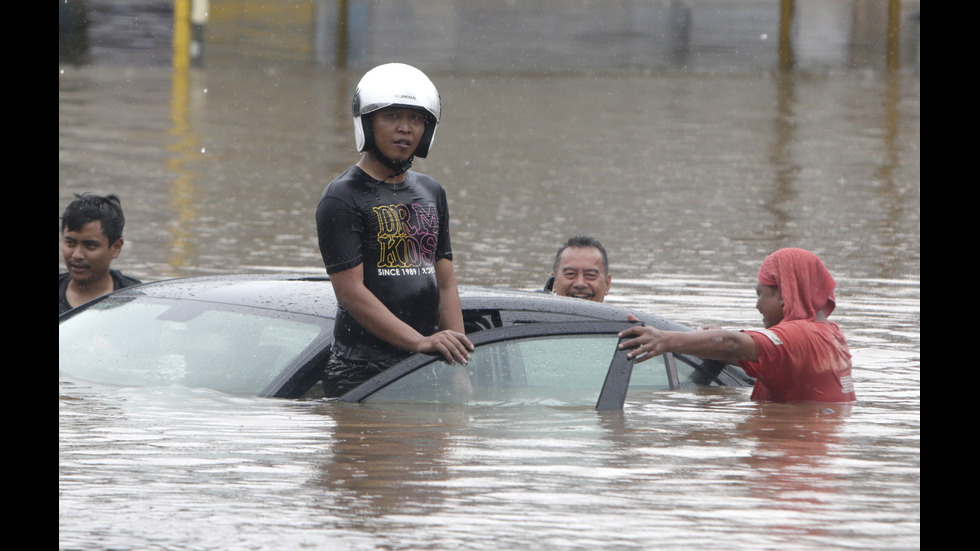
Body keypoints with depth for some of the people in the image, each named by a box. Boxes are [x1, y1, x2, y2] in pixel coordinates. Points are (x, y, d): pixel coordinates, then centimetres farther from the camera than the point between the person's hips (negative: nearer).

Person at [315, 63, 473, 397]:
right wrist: (420, 342, -20)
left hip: (427, 370, 6)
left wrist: (460, 362, 5)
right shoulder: (341, 199, -4)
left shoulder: (431, 194, 19)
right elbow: (352, 293, -12)